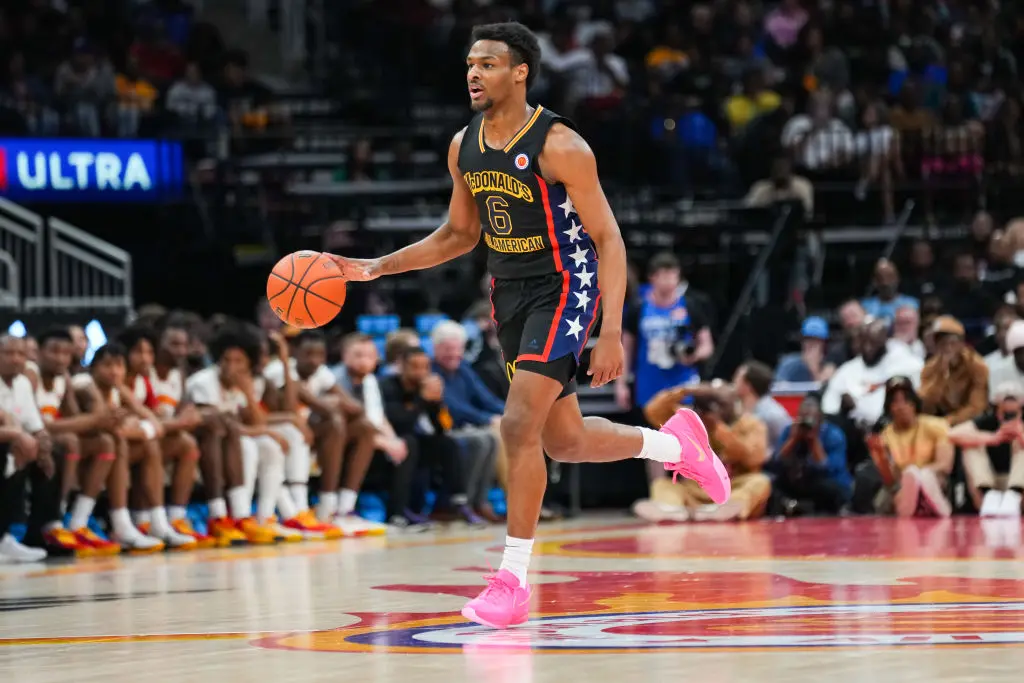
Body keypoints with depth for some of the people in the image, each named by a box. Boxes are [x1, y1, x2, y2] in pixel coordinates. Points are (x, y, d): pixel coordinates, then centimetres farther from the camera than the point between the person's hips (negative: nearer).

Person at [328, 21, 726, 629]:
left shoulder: (559, 145, -20)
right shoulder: (464, 147, 1)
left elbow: (609, 240, -17)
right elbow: (459, 235, 16)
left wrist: (611, 333, -24)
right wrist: (378, 267, 5)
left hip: (565, 288, -8)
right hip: (510, 292, 8)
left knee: (520, 425, -19)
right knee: (564, 442, 14)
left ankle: (513, 580, -11)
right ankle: (676, 442, 41)